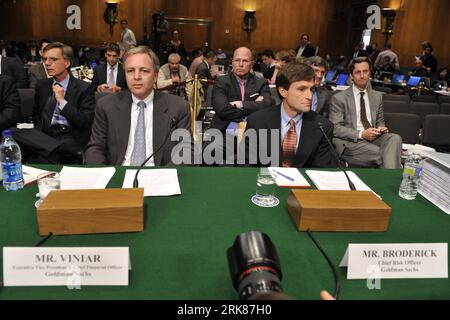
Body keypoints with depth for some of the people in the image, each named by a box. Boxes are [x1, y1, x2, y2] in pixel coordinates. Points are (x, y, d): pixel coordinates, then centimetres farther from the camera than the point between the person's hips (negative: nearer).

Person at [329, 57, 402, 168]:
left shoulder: (377, 96, 17)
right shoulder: (339, 98, 1)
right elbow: (335, 128, -6)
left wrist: (381, 128, 0)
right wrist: (361, 134, -17)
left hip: (374, 138, 5)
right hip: (350, 141, -5)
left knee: (395, 138, -28)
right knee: (384, 154, -30)